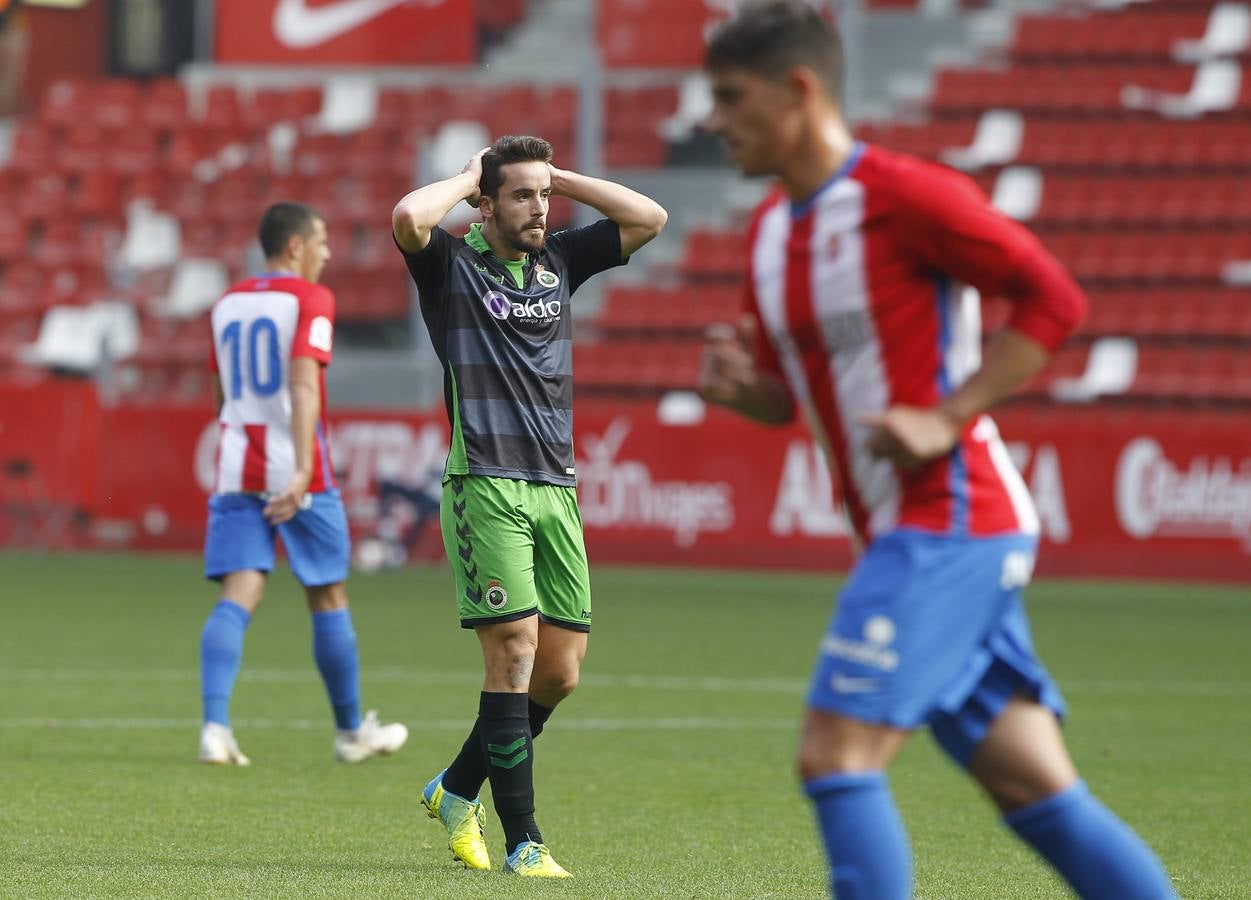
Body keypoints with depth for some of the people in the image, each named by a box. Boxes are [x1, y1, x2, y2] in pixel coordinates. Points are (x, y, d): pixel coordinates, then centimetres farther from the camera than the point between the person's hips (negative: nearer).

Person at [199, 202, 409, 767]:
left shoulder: (228, 304, 15)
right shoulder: (310, 300, -6)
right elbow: (303, 384, -19)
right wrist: (303, 471, -26)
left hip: (236, 468, 5)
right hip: (296, 474, -5)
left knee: (237, 596, -4)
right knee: (328, 597, 9)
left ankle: (215, 726, -23)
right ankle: (352, 731, 21)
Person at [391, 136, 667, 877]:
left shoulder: (559, 262, 16)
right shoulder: (453, 265, 1)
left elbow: (649, 218, 14)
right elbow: (408, 218, -20)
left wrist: (557, 176, 11)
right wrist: (470, 178, -3)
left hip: (555, 487, 6)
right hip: (485, 484, -6)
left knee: (561, 669, 3)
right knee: (515, 649, -14)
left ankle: (458, 788, 25)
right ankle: (522, 841, -10)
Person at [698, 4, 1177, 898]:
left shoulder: (902, 195, -12)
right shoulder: (771, 230, 14)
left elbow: (1053, 298, -12)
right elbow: (784, 394, 24)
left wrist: (946, 417, -18)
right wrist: (738, 386, 0)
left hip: (949, 522, -9)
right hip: (903, 533, 9)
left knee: (835, 757, -14)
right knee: (1034, 790, 6)